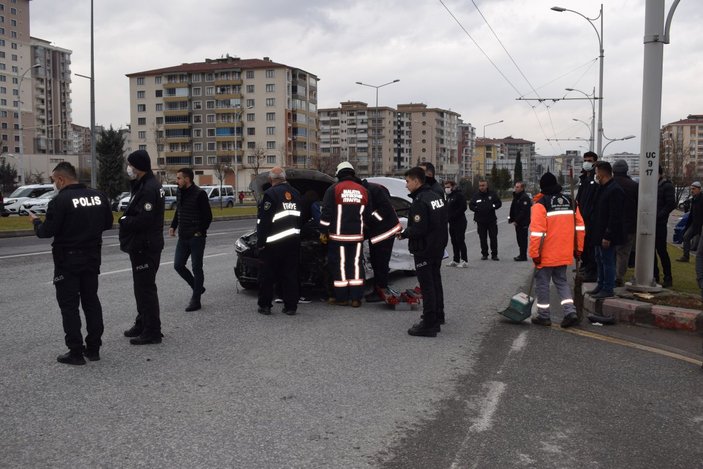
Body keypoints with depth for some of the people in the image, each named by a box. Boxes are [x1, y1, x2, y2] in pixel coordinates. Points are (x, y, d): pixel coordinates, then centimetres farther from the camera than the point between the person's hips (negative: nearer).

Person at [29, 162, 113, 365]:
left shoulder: (61, 200, -16)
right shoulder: (98, 196, 3)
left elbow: (47, 232, -14)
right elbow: (107, 223, 10)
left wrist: (35, 221, 5)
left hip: (68, 260, -6)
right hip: (92, 257, 6)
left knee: (69, 305, 3)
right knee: (91, 301, 14)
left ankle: (75, 352, 5)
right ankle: (93, 348, 19)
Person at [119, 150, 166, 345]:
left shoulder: (149, 188, -21)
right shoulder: (144, 185, 14)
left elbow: (143, 220, -27)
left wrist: (124, 221, -11)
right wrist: (126, 219, 1)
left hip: (145, 247, -11)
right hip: (142, 246, 11)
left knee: (146, 288, -4)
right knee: (142, 286, 20)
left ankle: (152, 332, 3)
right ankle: (142, 324, 33)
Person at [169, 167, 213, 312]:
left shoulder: (199, 194, -13)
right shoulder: (179, 193, 9)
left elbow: (208, 216, -11)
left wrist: (200, 232, -14)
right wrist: (173, 226, 9)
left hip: (196, 238, -7)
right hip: (182, 238, 7)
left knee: (196, 268, 1)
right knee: (178, 265, 7)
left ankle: (196, 300, 10)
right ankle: (198, 288, 27)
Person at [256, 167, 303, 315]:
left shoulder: (270, 194, -11)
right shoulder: (296, 193, 10)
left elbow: (263, 221, -13)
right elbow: (301, 218, 17)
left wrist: (260, 242, -8)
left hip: (274, 243, -5)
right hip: (294, 241, 6)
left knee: (267, 275, 7)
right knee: (290, 275, 9)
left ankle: (265, 305, 12)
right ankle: (290, 306, 10)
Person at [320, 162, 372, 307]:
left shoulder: (334, 189, -5)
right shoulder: (363, 190, 8)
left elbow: (326, 212, -8)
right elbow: (368, 214, 15)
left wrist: (323, 231, -1)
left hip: (338, 235, -3)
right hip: (357, 235, 3)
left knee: (340, 264, 3)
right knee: (355, 263, 8)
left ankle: (341, 298, 7)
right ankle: (356, 298, 8)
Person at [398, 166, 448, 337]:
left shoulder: (420, 202, -22)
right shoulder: (436, 196, 8)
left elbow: (418, 230, -26)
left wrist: (403, 233, -9)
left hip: (424, 250, -10)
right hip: (438, 247, 10)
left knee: (427, 286, -6)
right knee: (435, 281, 21)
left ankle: (429, 325, -3)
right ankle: (438, 316, 36)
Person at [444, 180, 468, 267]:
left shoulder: (460, 195, -10)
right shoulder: (448, 196, 17)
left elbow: (463, 208, -18)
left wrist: (453, 216, -19)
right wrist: (447, 216, 3)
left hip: (460, 222, -9)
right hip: (452, 223, 9)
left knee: (460, 241, -9)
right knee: (454, 242, 10)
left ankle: (464, 261, -5)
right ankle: (456, 260, 17)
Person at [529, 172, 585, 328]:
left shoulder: (540, 204, -12)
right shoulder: (569, 201, 8)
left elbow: (537, 232, -18)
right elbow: (580, 226, 9)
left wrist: (535, 253, -14)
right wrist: (578, 248, 15)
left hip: (547, 255, -6)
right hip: (564, 254, 6)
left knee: (542, 282, 6)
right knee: (561, 281, 17)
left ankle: (543, 316, 12)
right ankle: (570, 312, 4)